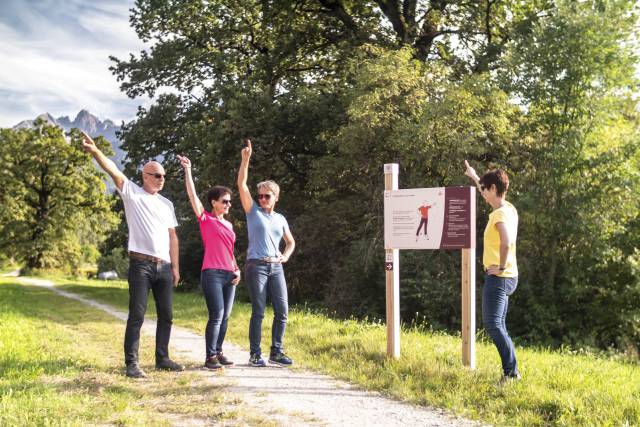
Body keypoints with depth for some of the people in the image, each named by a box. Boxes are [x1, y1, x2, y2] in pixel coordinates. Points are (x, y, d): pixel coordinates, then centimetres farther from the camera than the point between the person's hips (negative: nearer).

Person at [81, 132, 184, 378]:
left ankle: (162, 359, 20)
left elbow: (172, 236, 15)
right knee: (136, 315, -7)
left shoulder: (166, 204, 16)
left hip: (164, 266, 6)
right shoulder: (132, 193, 2)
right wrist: (95, 151, -30)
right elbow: (114, 172, -14)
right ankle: (131, 363, -3)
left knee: (166, 315, 9)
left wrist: (175, 266, 10)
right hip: (140, 265, -6)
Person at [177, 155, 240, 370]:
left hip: (229, 275, 6)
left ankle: (218, 352, 14)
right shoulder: (205, 219, 1)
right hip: (212, 274, -6)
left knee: (225, 317, 6)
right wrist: (187, 169, -9)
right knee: (216, 316, -11)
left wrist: (237, 269, 8)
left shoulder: (228, 224, 19)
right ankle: (210, 357, -5)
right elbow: (192, 195, -7)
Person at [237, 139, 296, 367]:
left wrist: (286, 255, 9)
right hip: (256, 266, -5)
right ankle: (255, 354, 3)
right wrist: (245, 159, -13)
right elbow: (241, 184, -6)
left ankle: (276, 352, 12)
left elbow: (290, 241, 29)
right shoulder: (253, 211, 4)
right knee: (258, 312, -5)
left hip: (276, 267, 5)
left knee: (282, 311, 1)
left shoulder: (280, 219, 15)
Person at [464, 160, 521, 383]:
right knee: (498, 326, 12)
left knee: (493, 324, -14)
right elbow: (490, 194, 34)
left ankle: (511, 371, -16)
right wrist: (475, 177, 42)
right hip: (507, 278, 10)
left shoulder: (500, 214, -17)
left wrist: (501, 266, -24)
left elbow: (506, 242, -35)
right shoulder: (509, 209, 12)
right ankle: (510, 370, 13)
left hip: (498, 277, -10)